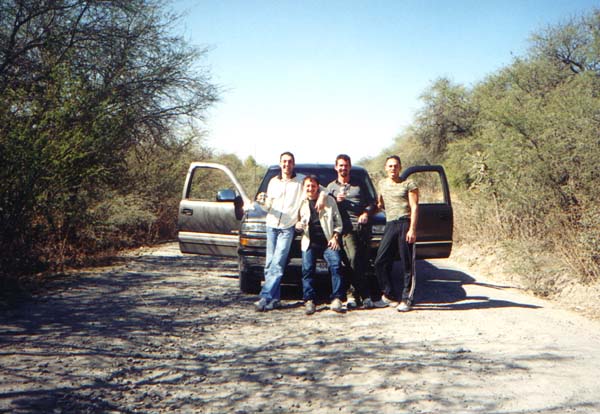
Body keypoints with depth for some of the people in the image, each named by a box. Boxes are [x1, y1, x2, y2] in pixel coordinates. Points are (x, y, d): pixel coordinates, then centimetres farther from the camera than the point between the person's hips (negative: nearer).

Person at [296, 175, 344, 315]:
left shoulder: (329, 200, 14)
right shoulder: (301, 203, 16)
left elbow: (338, 221, 13)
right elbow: (298, 221, 22)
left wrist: (335, 237, 0)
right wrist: (297, 226, -1)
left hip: (328, 241, -1)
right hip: (309, 242, 1)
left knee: (336, 265, -19)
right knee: (307, 269, -11)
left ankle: (336, 299, -16)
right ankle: (309, 300, -5)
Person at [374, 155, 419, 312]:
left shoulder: (408, 184, 4)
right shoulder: (382, 184, 20)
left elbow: (414, 207, -3)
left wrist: (412, 229, -13)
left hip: (405, 224, -5)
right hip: (390, 225, 5)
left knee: (406, 264, -2)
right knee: (380, 262, -3)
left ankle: (405, 299, 4)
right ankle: (390, 294, 12)